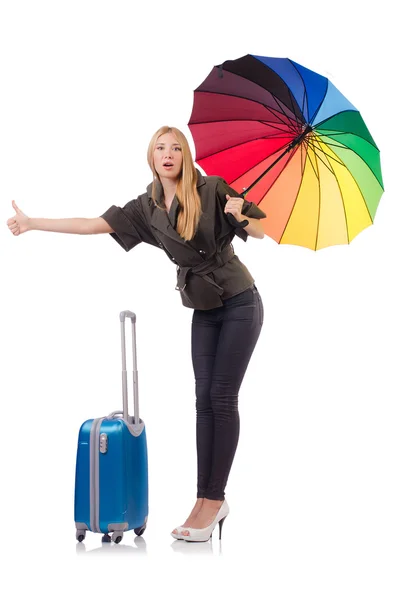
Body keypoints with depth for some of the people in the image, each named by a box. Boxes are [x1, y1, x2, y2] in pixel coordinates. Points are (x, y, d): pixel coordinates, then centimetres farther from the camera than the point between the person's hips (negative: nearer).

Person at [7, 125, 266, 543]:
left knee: (222, 398, -8)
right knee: (205, 399, 1)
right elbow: (95, 224, -3)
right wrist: (32, 223, -7)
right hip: (204, 310, 5)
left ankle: (212, 500, -5)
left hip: (240, 304, -5)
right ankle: (208, 502, 3)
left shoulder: (212, 190, -11)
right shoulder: (146, 207, 1)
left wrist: (240, 215, -29)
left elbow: (259, 232, -6)